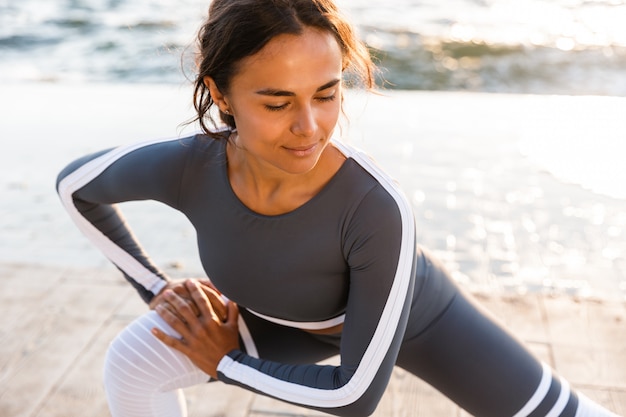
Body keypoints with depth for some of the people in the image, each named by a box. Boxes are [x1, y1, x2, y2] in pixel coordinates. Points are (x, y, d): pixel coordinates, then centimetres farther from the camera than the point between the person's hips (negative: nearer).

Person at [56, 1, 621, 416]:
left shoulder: (377, 208, -42)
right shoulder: (187, 167, -31)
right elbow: (75, 186, -8)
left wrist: (223, 362, -21)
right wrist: (156, 288, -8)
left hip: (412, 314, -2)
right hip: (293, 319, 3)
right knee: (132, 364, -6)